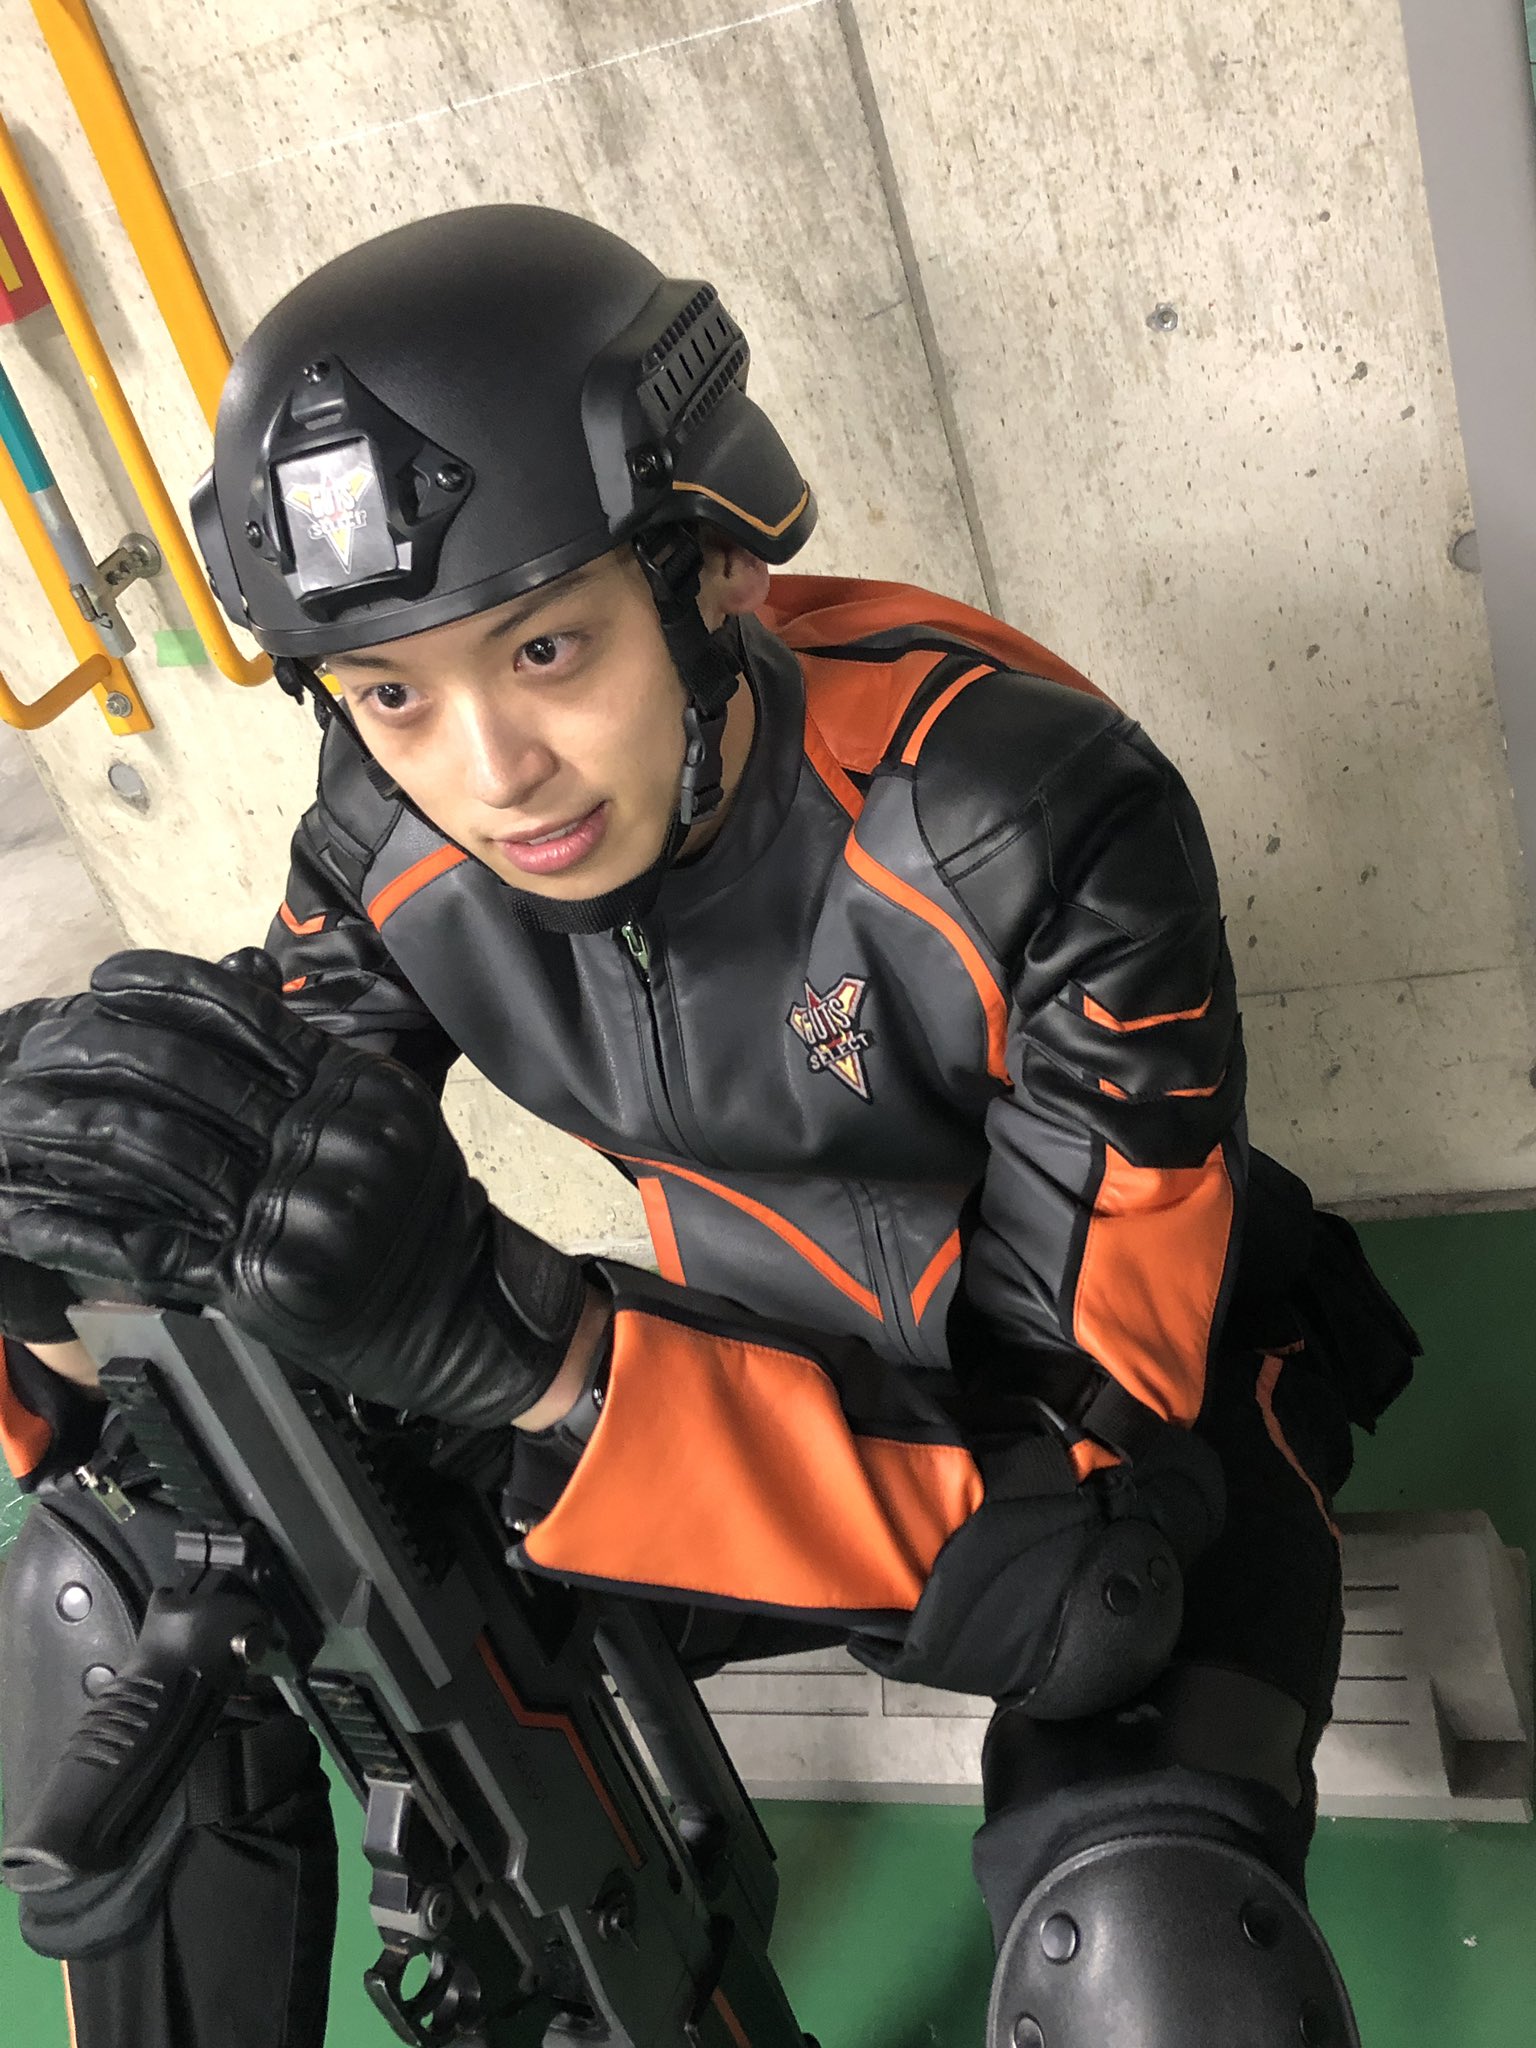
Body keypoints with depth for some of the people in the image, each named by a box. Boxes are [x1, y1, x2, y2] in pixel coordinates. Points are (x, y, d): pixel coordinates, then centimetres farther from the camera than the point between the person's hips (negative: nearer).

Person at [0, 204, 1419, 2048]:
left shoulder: (1029, 822, -29)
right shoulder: (393, 849, -13)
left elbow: (1079, 1490, -30)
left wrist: (528, 1359, -43)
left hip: (1125, 1413, -3)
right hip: (756, 1381, 4)